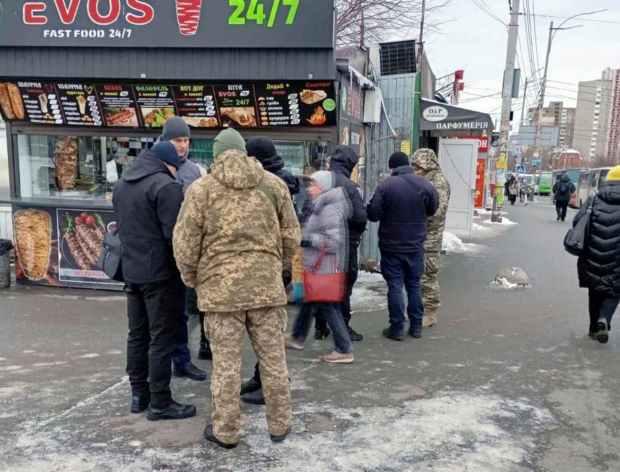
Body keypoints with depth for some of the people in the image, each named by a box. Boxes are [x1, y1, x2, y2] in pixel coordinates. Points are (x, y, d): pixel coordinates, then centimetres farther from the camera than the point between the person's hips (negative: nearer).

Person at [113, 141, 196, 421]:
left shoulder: (121, 184, 13)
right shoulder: (165, 186, -15)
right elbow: (175, 235, -18)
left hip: (131, 272, 8)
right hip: (160, 274, -8)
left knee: (137, 335, 15)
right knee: (161, 339, -1)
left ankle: (138, 394, 25)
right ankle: (160, 403, 7)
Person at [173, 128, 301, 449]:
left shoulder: (201, 189, -2)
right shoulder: (274, 184, 5)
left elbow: (185, 244, -3)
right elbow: (291, 236, 8)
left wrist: (192, 280, 13)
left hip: (220, 288, -2)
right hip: (266, 285, 2)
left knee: (226, 362, 7)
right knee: (273, 358, 12)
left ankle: (226, 431, 20)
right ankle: (279, 425, 25)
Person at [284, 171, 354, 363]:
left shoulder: (329, 210, -20)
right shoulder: (321, 207, 12)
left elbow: (334, 241, -26)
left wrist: (307, 241, -22)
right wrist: (306, 240, 8)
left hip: (325, 268, -10)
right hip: (317, 266, 10)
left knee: (328, 307, -3)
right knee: (308, 300, 21)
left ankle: (345, 351, 5)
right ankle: (297, 337, 38)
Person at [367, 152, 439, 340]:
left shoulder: (386, 185, -15)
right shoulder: (425, 184, -4)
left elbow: (373, 214, -14)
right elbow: (433, 209, 10)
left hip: (391, 246, -3)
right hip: (416, 245, 3)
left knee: (395, 286, 4)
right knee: (414, 285, 15)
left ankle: (397, 328, 9)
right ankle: (416, 326, 23)